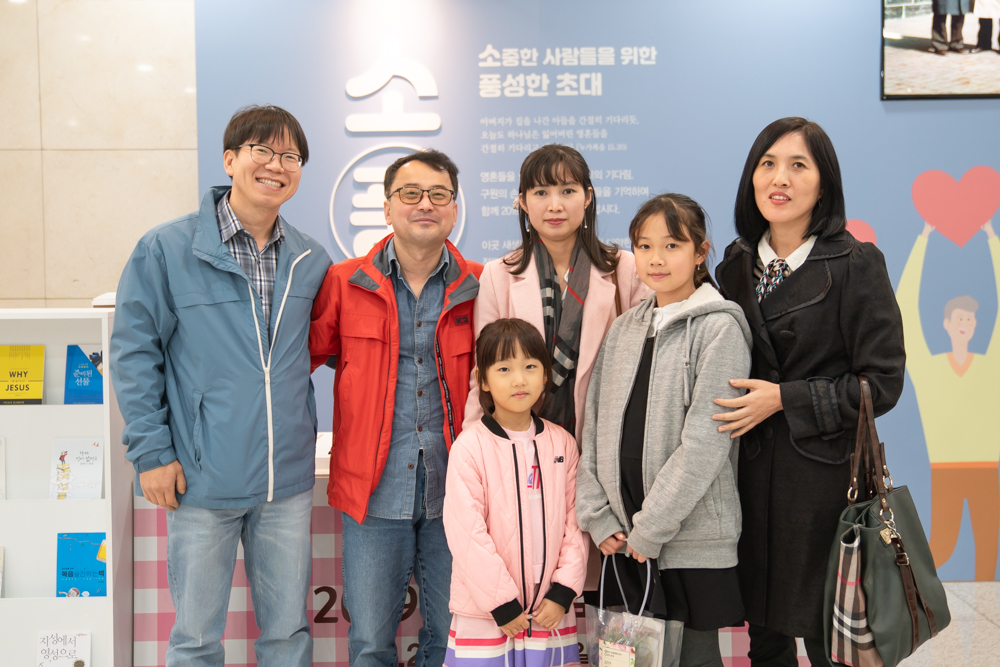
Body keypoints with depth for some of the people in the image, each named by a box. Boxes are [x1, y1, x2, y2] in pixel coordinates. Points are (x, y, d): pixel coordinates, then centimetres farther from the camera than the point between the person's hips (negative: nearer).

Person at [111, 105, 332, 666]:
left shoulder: (312, 261, 6)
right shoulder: (166, 249, -6)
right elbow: (135, 353, -3)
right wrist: (151, 452, -7)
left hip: (289, 480, 4)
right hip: (203, 479, -3)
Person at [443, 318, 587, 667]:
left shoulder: (563, 443, 4)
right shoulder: (470, 447, -10)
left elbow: (574, 521, 6)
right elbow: (466, 533, -12)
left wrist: (563, 592, -3)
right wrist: (502, 603, -11)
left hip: (551, 613, 3)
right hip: (485, 614, -3)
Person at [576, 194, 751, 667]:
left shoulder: (719, 328, -7)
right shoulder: (623, 330, 11)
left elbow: (705, 441, -14)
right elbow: (593, 427, 10)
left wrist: (651, 528, -14)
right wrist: (597, 517, 0)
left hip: (692, 542, -5)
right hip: (622, 541, 5)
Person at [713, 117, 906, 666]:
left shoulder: (857, 265, -7)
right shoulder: (737, 265, 9)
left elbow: (882, 383, -10)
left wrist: (785, 399, -15)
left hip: (824, 472, -4)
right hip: (751, 470, 5)